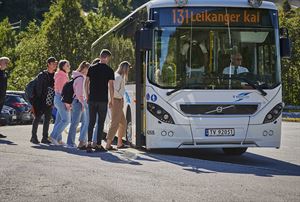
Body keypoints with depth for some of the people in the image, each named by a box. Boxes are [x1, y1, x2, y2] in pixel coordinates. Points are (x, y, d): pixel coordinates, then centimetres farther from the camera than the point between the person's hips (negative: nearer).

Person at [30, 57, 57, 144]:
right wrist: (40, 99, -12)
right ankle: (33, 136, 2)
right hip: (40, 101, -5)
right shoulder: (42, 75, -4)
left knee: (47, 119, 5)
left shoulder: (55, 76, 9)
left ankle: (45, 138, 10)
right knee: (37, 117, -3)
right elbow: (38, 88, -6)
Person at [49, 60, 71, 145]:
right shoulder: (62, 76, -13)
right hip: (61, 99, -11)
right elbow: (62, 90, -19)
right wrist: (67, 103, -21)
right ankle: (53, 136, -13)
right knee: (66, 120, -13)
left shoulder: (64, 76, 18)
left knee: (59, 120, 10)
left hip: (58, 99, 11)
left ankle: (58, 139, 12)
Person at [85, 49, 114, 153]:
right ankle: (98, 145, 4)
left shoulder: (92, 68, 7)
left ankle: (89, 143, -5)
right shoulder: (109, 70, -3)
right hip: (103, 100, -3)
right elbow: (111, 86, -6)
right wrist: (112, 100, 2)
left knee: (91, 122, 8)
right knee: (100, 123, 4)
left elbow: (86, 83, 7)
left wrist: (87, 96, 15)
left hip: (92, 99, 3)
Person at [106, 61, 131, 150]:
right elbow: (114, 90, -24)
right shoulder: (118, 77, -15)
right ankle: (108, 144, -13)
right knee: (115, 123, -11)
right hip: (116, 101, -10)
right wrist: (121, 97, -14)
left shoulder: (119, 77, 16)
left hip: (119, 103, 10)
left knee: (123, 122, 17)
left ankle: (120, 143, 24)